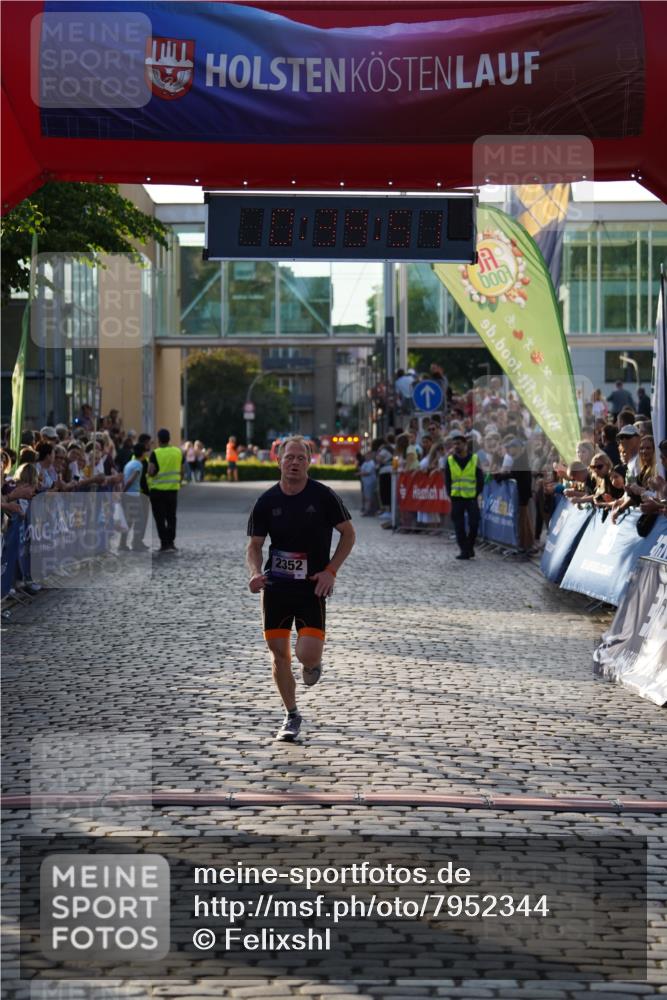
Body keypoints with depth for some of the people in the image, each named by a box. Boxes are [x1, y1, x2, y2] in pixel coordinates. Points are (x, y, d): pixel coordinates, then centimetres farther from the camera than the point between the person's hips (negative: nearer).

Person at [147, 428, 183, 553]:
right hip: (173, 488, 4)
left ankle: (164, 543, 0)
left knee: (160, 518, 3)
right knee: (171, 517, 14)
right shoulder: (178, 452, 2)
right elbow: (181, 472, 9)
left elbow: (151, 472, -20)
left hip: (157, 489, -4)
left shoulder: (155, 454, -12)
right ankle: (171, 542, 10)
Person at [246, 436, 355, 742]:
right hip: (276, 587, 3)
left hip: (313, 587, -2)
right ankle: (291, 715, 23)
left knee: (307, 655, -15)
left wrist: (330, 571, -7)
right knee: (279, 653, 5)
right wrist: (255, 573, -13)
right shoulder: (267, 501, 0)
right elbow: (254, 545, 7)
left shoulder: (323, 496, -7)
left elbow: (348, 534, 3)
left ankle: (314, 664, 24)